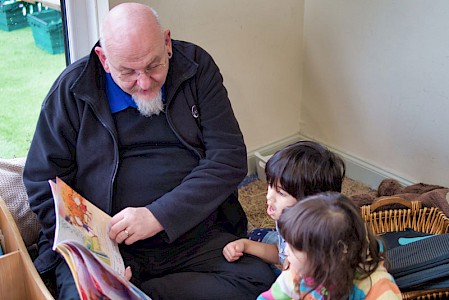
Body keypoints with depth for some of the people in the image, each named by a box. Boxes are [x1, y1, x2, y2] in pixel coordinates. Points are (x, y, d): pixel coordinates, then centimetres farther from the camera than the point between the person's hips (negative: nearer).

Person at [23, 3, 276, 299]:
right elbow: (42, 181, 4)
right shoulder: (73, 88, 1)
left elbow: (230, 158, -5)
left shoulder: (196, 66, 1)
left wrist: (158, 216, -15)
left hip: (197, 238, 3)